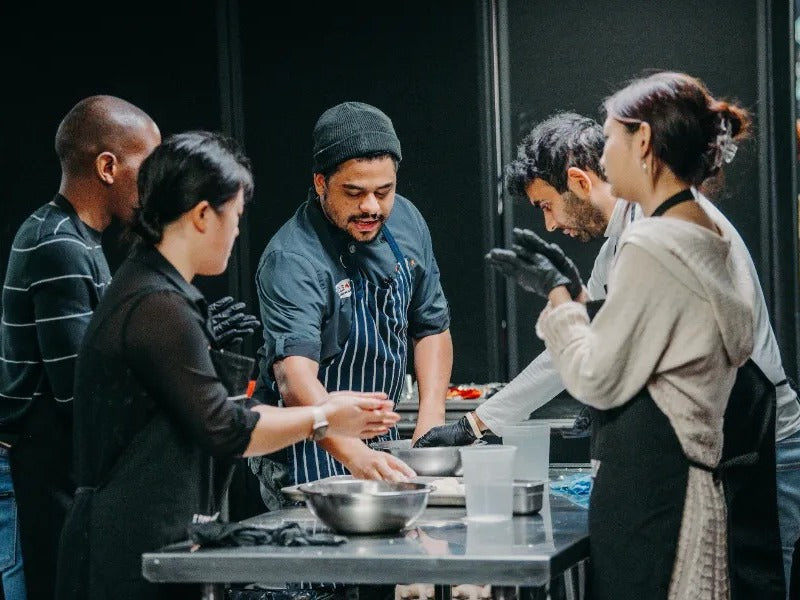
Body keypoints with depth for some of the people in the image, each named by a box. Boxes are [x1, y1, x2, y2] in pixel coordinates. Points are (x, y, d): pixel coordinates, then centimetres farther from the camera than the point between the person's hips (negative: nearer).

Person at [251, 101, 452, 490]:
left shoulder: (405, 222, -1)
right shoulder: (292, 260, -24)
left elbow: (432, 327, 11)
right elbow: (295, 378, -37)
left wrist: (431, 418, -2)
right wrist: (353, 455, -51)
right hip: (313, 454, -6)